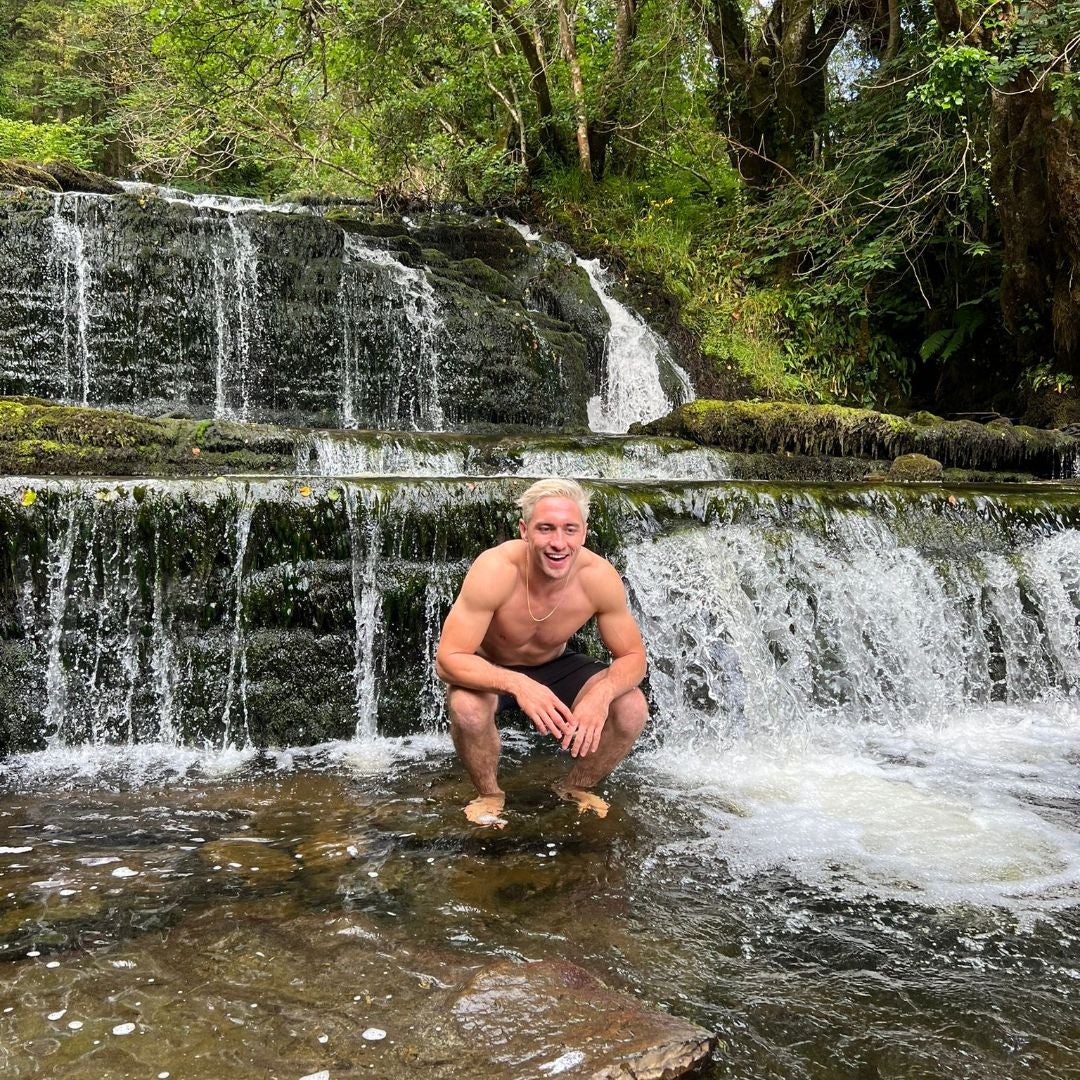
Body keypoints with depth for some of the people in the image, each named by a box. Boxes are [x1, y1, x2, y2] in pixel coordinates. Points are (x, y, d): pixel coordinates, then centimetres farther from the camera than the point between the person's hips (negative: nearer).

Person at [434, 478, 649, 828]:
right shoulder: (495, 570, -34)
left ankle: (575, 787, 9)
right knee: (466, 705, -36)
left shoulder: (600, 577, -25)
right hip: (490, 671, -3)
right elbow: (447, 660, -35)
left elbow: (633, 656, -15)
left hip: (555, 667, 3)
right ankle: (489, 794, -4)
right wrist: (516, 684, -53)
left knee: (632, 707, -20)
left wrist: (602, 693, -38)